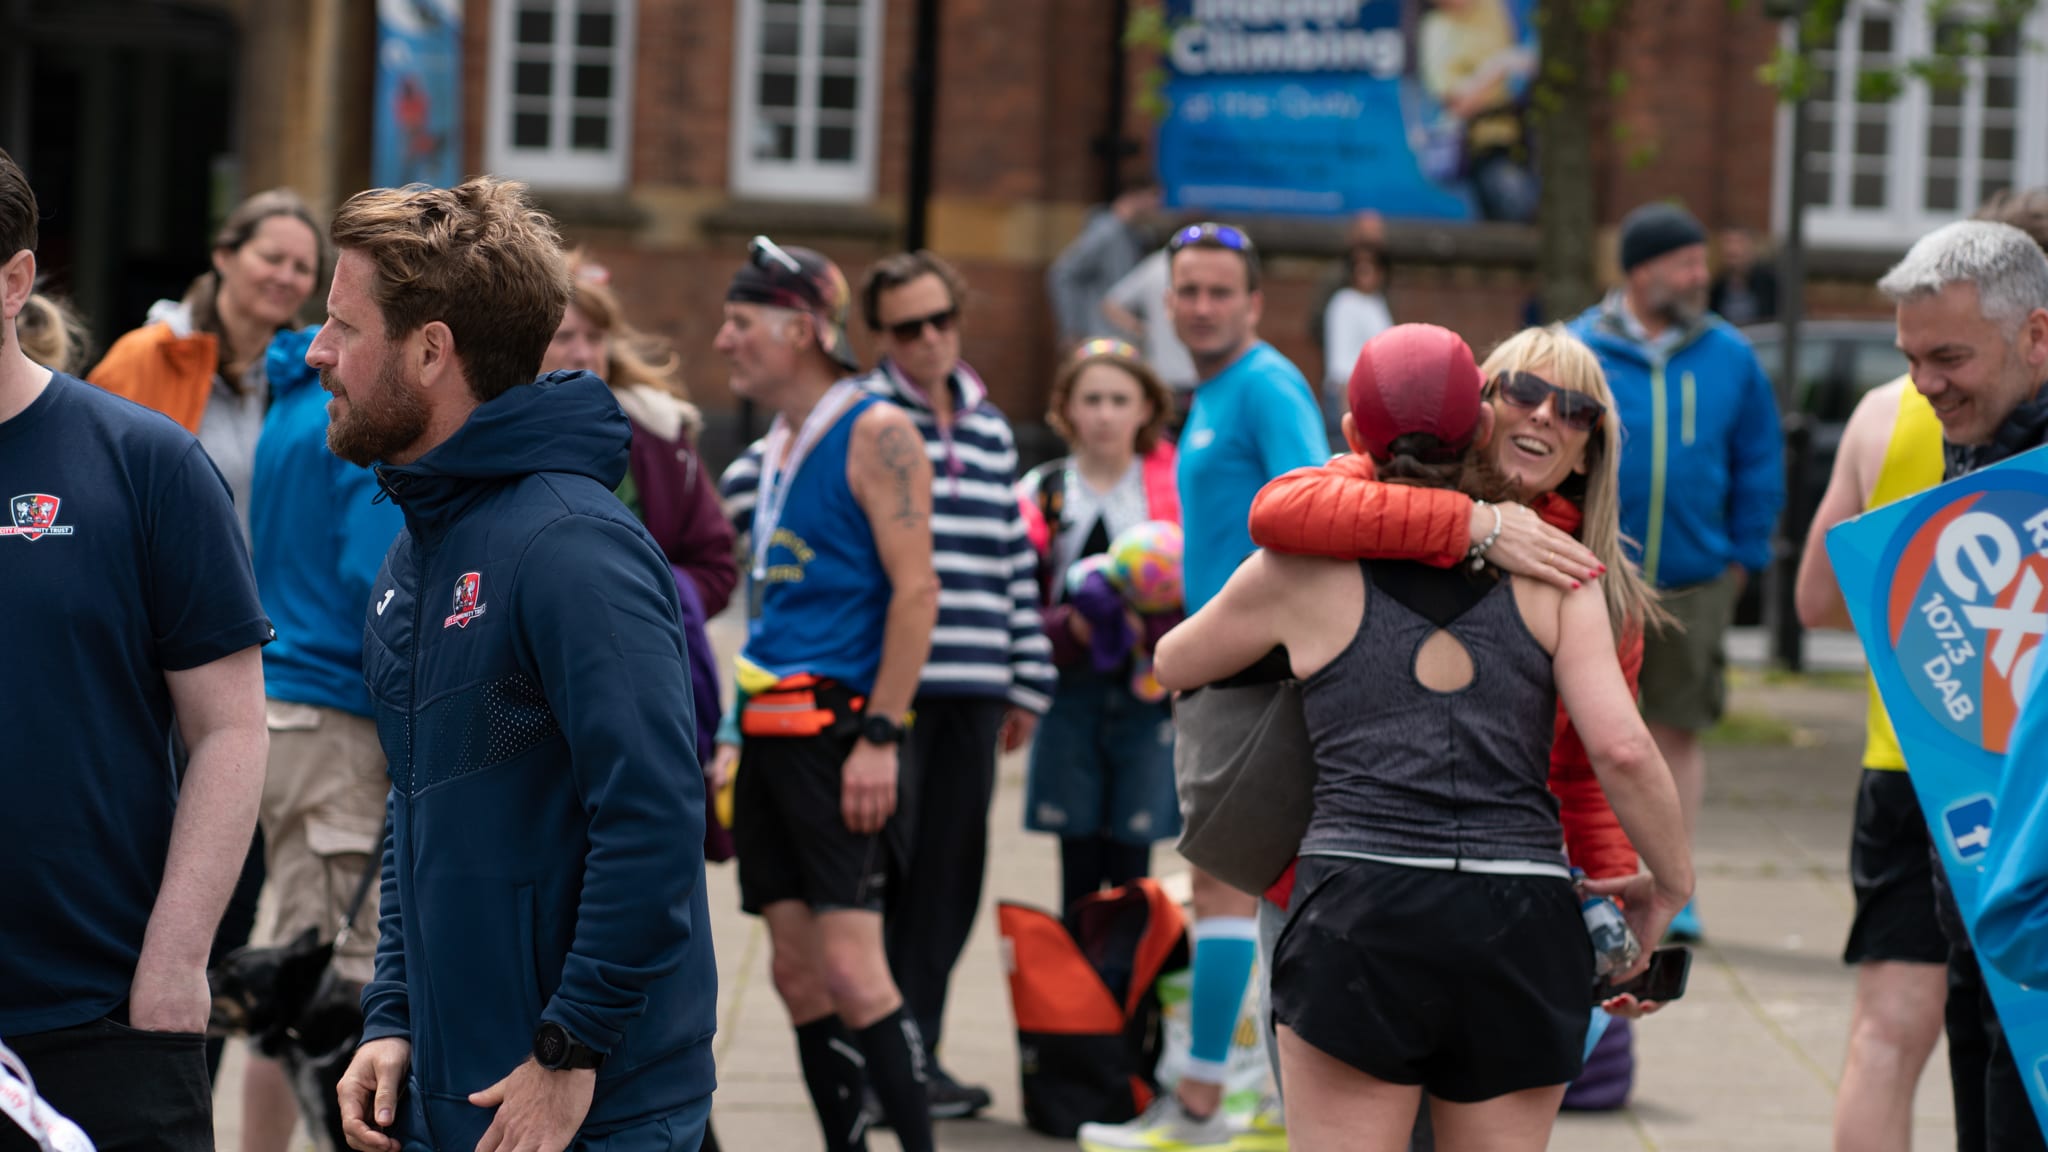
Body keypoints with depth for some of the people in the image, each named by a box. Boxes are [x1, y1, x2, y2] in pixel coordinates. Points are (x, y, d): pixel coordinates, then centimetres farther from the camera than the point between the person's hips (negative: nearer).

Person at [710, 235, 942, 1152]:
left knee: (850, 968, -13)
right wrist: (733, 738, 18)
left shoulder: (875, 433, -8)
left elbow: (916, 591, -14)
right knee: (797, 974, 6)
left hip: (838, 729, -8)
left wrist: (879, 737, -19)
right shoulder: (773, 448, 17)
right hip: (769, 732, 8)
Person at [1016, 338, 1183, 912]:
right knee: (1079, 870, 3)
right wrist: (1069, 629, -17)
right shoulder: (1042, 495, 6)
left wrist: (1149, 626, -18)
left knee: (1130, 867, -1)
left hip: (1150, 696, -1)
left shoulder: (1173, 491, 2)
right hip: (1071, 694, 1)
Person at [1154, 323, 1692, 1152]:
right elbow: (1621, 749, 0)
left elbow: (1174, 665, 26)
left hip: (1362, 905, -1)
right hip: (1522, 923, 2)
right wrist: (1672, 882, 15)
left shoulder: (1305, 568, 8)